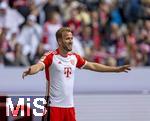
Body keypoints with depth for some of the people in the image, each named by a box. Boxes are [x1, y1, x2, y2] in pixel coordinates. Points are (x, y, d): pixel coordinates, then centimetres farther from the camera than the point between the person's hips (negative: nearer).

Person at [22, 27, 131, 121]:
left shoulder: (74, 57, 11)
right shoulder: (51, 56, -9)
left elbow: (93, 66, 21)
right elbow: (38, 66, -25)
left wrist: (117, 69, 23)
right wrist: (29, 71, -50)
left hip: (69, 105, 6)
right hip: (54, 105, -6)